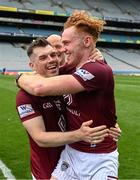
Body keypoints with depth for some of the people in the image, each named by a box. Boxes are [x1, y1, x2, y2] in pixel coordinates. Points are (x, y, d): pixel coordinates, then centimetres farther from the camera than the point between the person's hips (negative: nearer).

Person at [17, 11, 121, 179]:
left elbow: (39, 87, -28)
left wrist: (22, 78, -9)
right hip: (71, 152, 7)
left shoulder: (99, 70, -24)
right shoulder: (71, 70, 3)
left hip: (99, 159, -6)